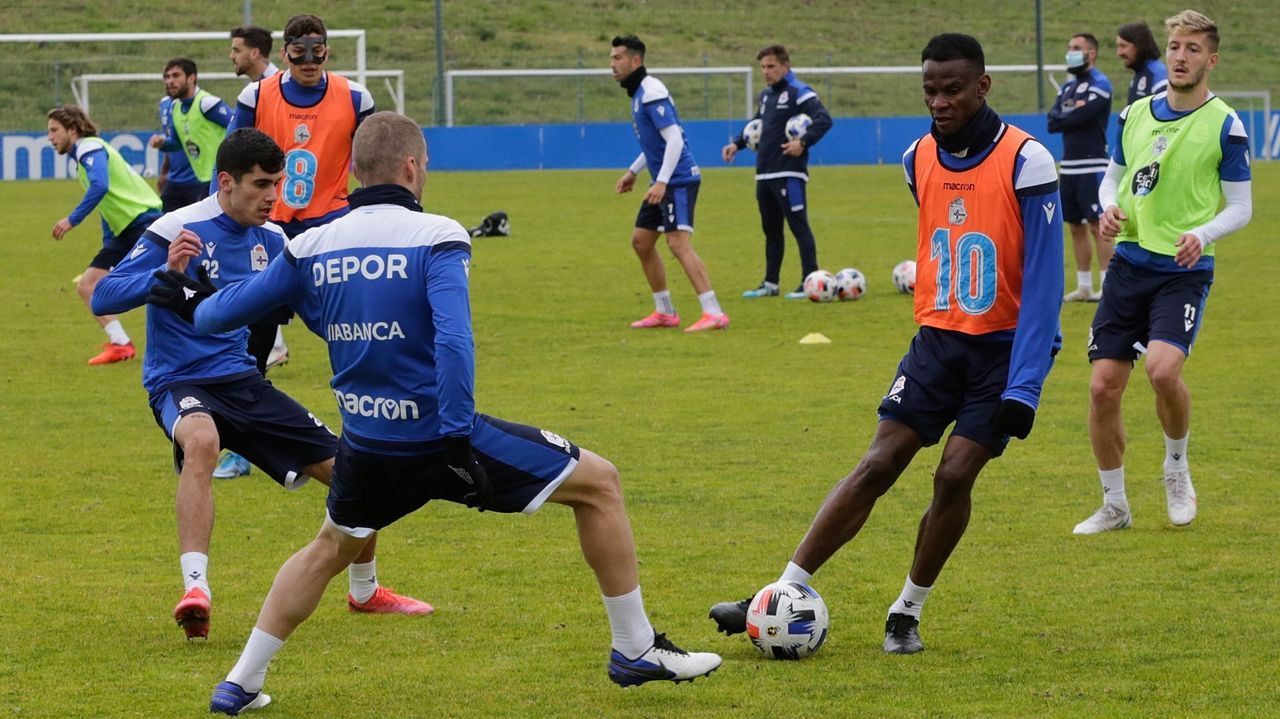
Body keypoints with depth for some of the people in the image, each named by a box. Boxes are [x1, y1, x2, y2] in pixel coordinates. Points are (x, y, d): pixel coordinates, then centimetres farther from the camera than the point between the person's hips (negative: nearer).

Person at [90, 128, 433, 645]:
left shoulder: (269, 240, 5)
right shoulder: (177, 230, -14)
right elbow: (103, 298, -19)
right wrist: (166, 274, -36)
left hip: (243, 382, 6)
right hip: (180, 385, -6)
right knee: (201, 440, -42)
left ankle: (365, 591, 29)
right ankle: (195, 588, -43)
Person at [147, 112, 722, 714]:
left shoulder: (312, 247, 3)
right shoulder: (434, 238, -12)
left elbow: (229, 310, 13)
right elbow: (452, 340, -26)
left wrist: (194, 305, 35)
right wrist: (459, 437, -25)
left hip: (365, 447, 5)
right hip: (437, 435, -5)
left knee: (330, 549, 33)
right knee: (597, 483, 9)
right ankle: (635, 649, 12)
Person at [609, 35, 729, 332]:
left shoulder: (651, 93, -16)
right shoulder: (639, 93, 15)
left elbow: (674, 139, -23)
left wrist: (662, 182, -28)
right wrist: (633, 171, 25)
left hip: (678, 181, -11)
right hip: (664, 182, 11)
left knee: (679, 243, -18)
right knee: (641, 241, 14)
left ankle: (714, 313, -21)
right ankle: (665, 312, 22)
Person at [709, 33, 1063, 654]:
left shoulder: (1025, 162, -16)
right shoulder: (919, 159, 3)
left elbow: (1042, 281, -17)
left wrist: (1023, 388, -22)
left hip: (1004, 347, -4)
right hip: (937, 340, 4)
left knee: (954, 477, -12)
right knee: (877, 466, -6)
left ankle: (907, 614, 7)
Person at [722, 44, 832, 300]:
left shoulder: (799, 93, -9)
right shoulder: (766, 95, 17)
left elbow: (824, 120, -19)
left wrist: (803, 142, -28)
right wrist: (737, 144, 18)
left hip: (789, 174, -9)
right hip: (764, 173, 9)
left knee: (799, 226, -8)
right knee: (771, 230, 13)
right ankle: (770, 284, 20)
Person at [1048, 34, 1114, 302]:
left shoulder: (1099, 85, -8)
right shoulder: (1068, 87, 17)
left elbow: (1079, 118, -18)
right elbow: (1053, 121, 5)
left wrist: (1062, 117, 1)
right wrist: (1073, 113, -10)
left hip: (1092, 166, -8)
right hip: (1069, 166, 8)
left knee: (1097, 225, -10)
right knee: (1076, 227, 10)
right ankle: (1084, 286, 15)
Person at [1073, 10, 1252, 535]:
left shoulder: (1224, 125, -4)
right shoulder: (1135, 115, 9)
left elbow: (1240, 208, -1)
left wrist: (1203, 235, -20)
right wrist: (1110, 209, -1)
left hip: (1184, 270, -4)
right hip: (1130, 262, 5)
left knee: (1162, 368, -26)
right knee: (1104, 386, -2)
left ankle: (1177, 467, 3)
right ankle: (1114, 506, 15)